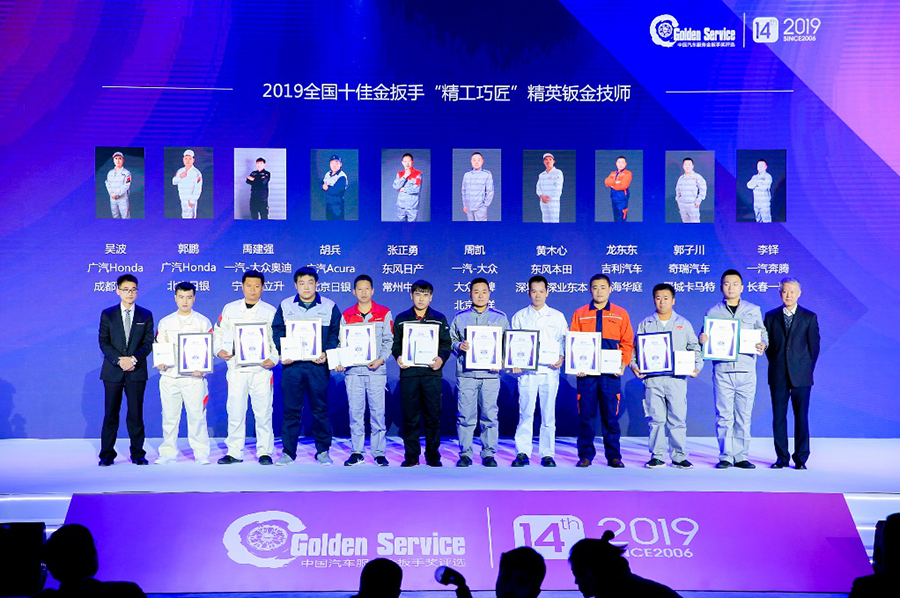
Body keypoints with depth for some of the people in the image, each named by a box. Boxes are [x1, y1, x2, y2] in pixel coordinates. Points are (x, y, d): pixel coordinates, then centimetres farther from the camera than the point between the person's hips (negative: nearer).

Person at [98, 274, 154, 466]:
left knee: (136, 414, 1)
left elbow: (148, 342, 2)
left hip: (137, 371, 0)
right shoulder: (107, 314, 7)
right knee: (110, 414, 2)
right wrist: (119, 360, -13)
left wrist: (133, 359, -14)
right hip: (112, 371, 0)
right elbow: (103, 342, 1)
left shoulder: (146, 315, 8)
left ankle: (137, 454, 8)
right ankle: (107, 455, 8)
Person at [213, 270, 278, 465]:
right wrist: (219, 350, -1)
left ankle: (265, 452, 9)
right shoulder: (230, 309, 11)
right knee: (235, 411, 2)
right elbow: (218, 332, 16)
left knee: (263, 412, -1)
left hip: (261, 369, -1)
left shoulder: (270, 311, 6)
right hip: (236, 368, 1)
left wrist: (274, 359, -10)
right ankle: (234, 452, 11)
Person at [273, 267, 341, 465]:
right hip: (292, 364, 1)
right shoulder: (285, 306, 10)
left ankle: (323, 451, 12)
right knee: (291, 409, 2)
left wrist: (326, 353, -10)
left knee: (320, 408, 2)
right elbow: (277, 331, 8)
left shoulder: (329, 307, 7)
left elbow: (334, 333, 5)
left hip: (318, 365, -1)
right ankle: (288, 452, 9)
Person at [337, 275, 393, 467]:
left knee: (377, 412, -2)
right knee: (355, 411, 2)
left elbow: (389, 341, 4)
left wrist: (381, 360, -11)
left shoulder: (384, 313, 6)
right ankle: (357, 452, 9)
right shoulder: (346, 315, 10)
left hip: (376, 370, -1)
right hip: (353, 370, 2)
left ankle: (379, 453, 5)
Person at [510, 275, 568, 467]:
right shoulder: (519, 317, 13)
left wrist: (561, 358, -6)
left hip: (550, 370, 0)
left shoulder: (557, 317, 13)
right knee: (525, 413, -4)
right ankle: (523, 453, 1)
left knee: (548, 414, 0)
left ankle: (547, 454, 6)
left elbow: (565, 341, 12)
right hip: (526, 370, 0)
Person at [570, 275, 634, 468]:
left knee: (611, 415, 1)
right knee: (586, 414, 1)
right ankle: (585, 455, 8)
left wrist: (623, 363, -7)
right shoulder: (580, 314, 10)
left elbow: (627, 343, 8)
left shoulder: (621, 314, 10)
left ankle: (613, 456, 8)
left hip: (611, 373, 0)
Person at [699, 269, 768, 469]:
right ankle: (725, 457, 5)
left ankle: (741, 457, 10)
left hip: (746, 371, 1)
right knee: (724, 416, -2)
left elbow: (763, 334, 13)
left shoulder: (753, 310, 11)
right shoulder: (712, 312, 9)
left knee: (744, 416, 3)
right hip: (722, 370, -1)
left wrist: (762, 345, -8)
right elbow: (705, 340, 12)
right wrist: (702, 340, -11)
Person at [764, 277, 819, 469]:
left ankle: (801, 459, 9)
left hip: (801, 376, -1)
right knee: (778, 417, 3)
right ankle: (782, 458, 11)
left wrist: (807, 370, 3)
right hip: (778, 376, 1)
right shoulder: (771, 316, 8)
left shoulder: (809, 317, 4)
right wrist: (776, 366, 6)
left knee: (801, 417, 1)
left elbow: (814, 346, 6)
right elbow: (767, 345, 11)